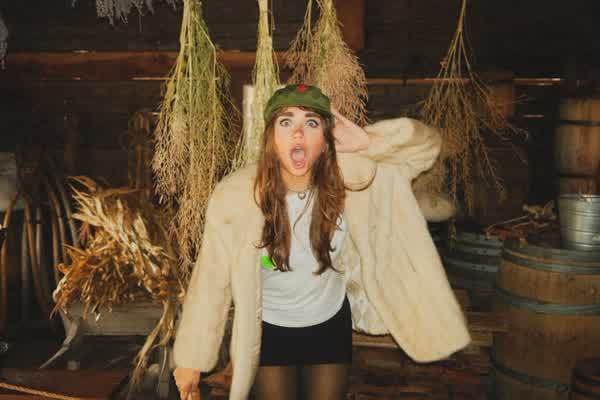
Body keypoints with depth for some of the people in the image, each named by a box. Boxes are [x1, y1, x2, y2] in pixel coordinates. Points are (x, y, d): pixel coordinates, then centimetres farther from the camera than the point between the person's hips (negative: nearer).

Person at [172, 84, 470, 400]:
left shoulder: (346, 177, -22)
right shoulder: (234, 196, -27)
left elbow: (428, 144, -15)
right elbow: (211, 279, -18)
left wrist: (368, 142, -33)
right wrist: (191, 359, -9)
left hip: (331, 325, 2)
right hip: (269, 330, -2)